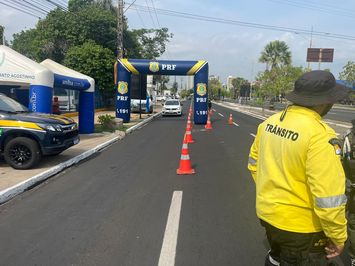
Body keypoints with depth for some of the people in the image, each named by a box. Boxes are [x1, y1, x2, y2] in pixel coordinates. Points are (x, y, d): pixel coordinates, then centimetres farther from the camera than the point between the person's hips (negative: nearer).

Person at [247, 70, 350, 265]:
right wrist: (338, 237, -11)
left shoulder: (270, 122, -3)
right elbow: (329, 197, -25)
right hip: (300, 226, -6)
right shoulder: (320, 136, -25)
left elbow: (254, 163, 8)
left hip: (267, 213, 7)